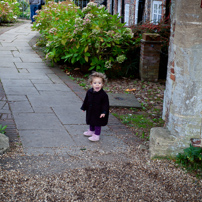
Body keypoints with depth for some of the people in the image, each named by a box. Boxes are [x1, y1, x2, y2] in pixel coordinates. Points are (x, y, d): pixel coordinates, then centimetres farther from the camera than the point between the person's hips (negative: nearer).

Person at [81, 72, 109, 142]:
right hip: (90, 111, 6)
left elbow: (105, 104, -16)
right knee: (91, 122, 24)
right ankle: (91, 131, 45)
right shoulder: (89, 92, -4)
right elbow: (86, 101, 10)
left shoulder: (103, 95, -21)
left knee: (97, 124, 4)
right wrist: (84, 107, 18)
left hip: (98, 113, -6)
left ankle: (96, 135, 17)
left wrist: (104, 112, -23)